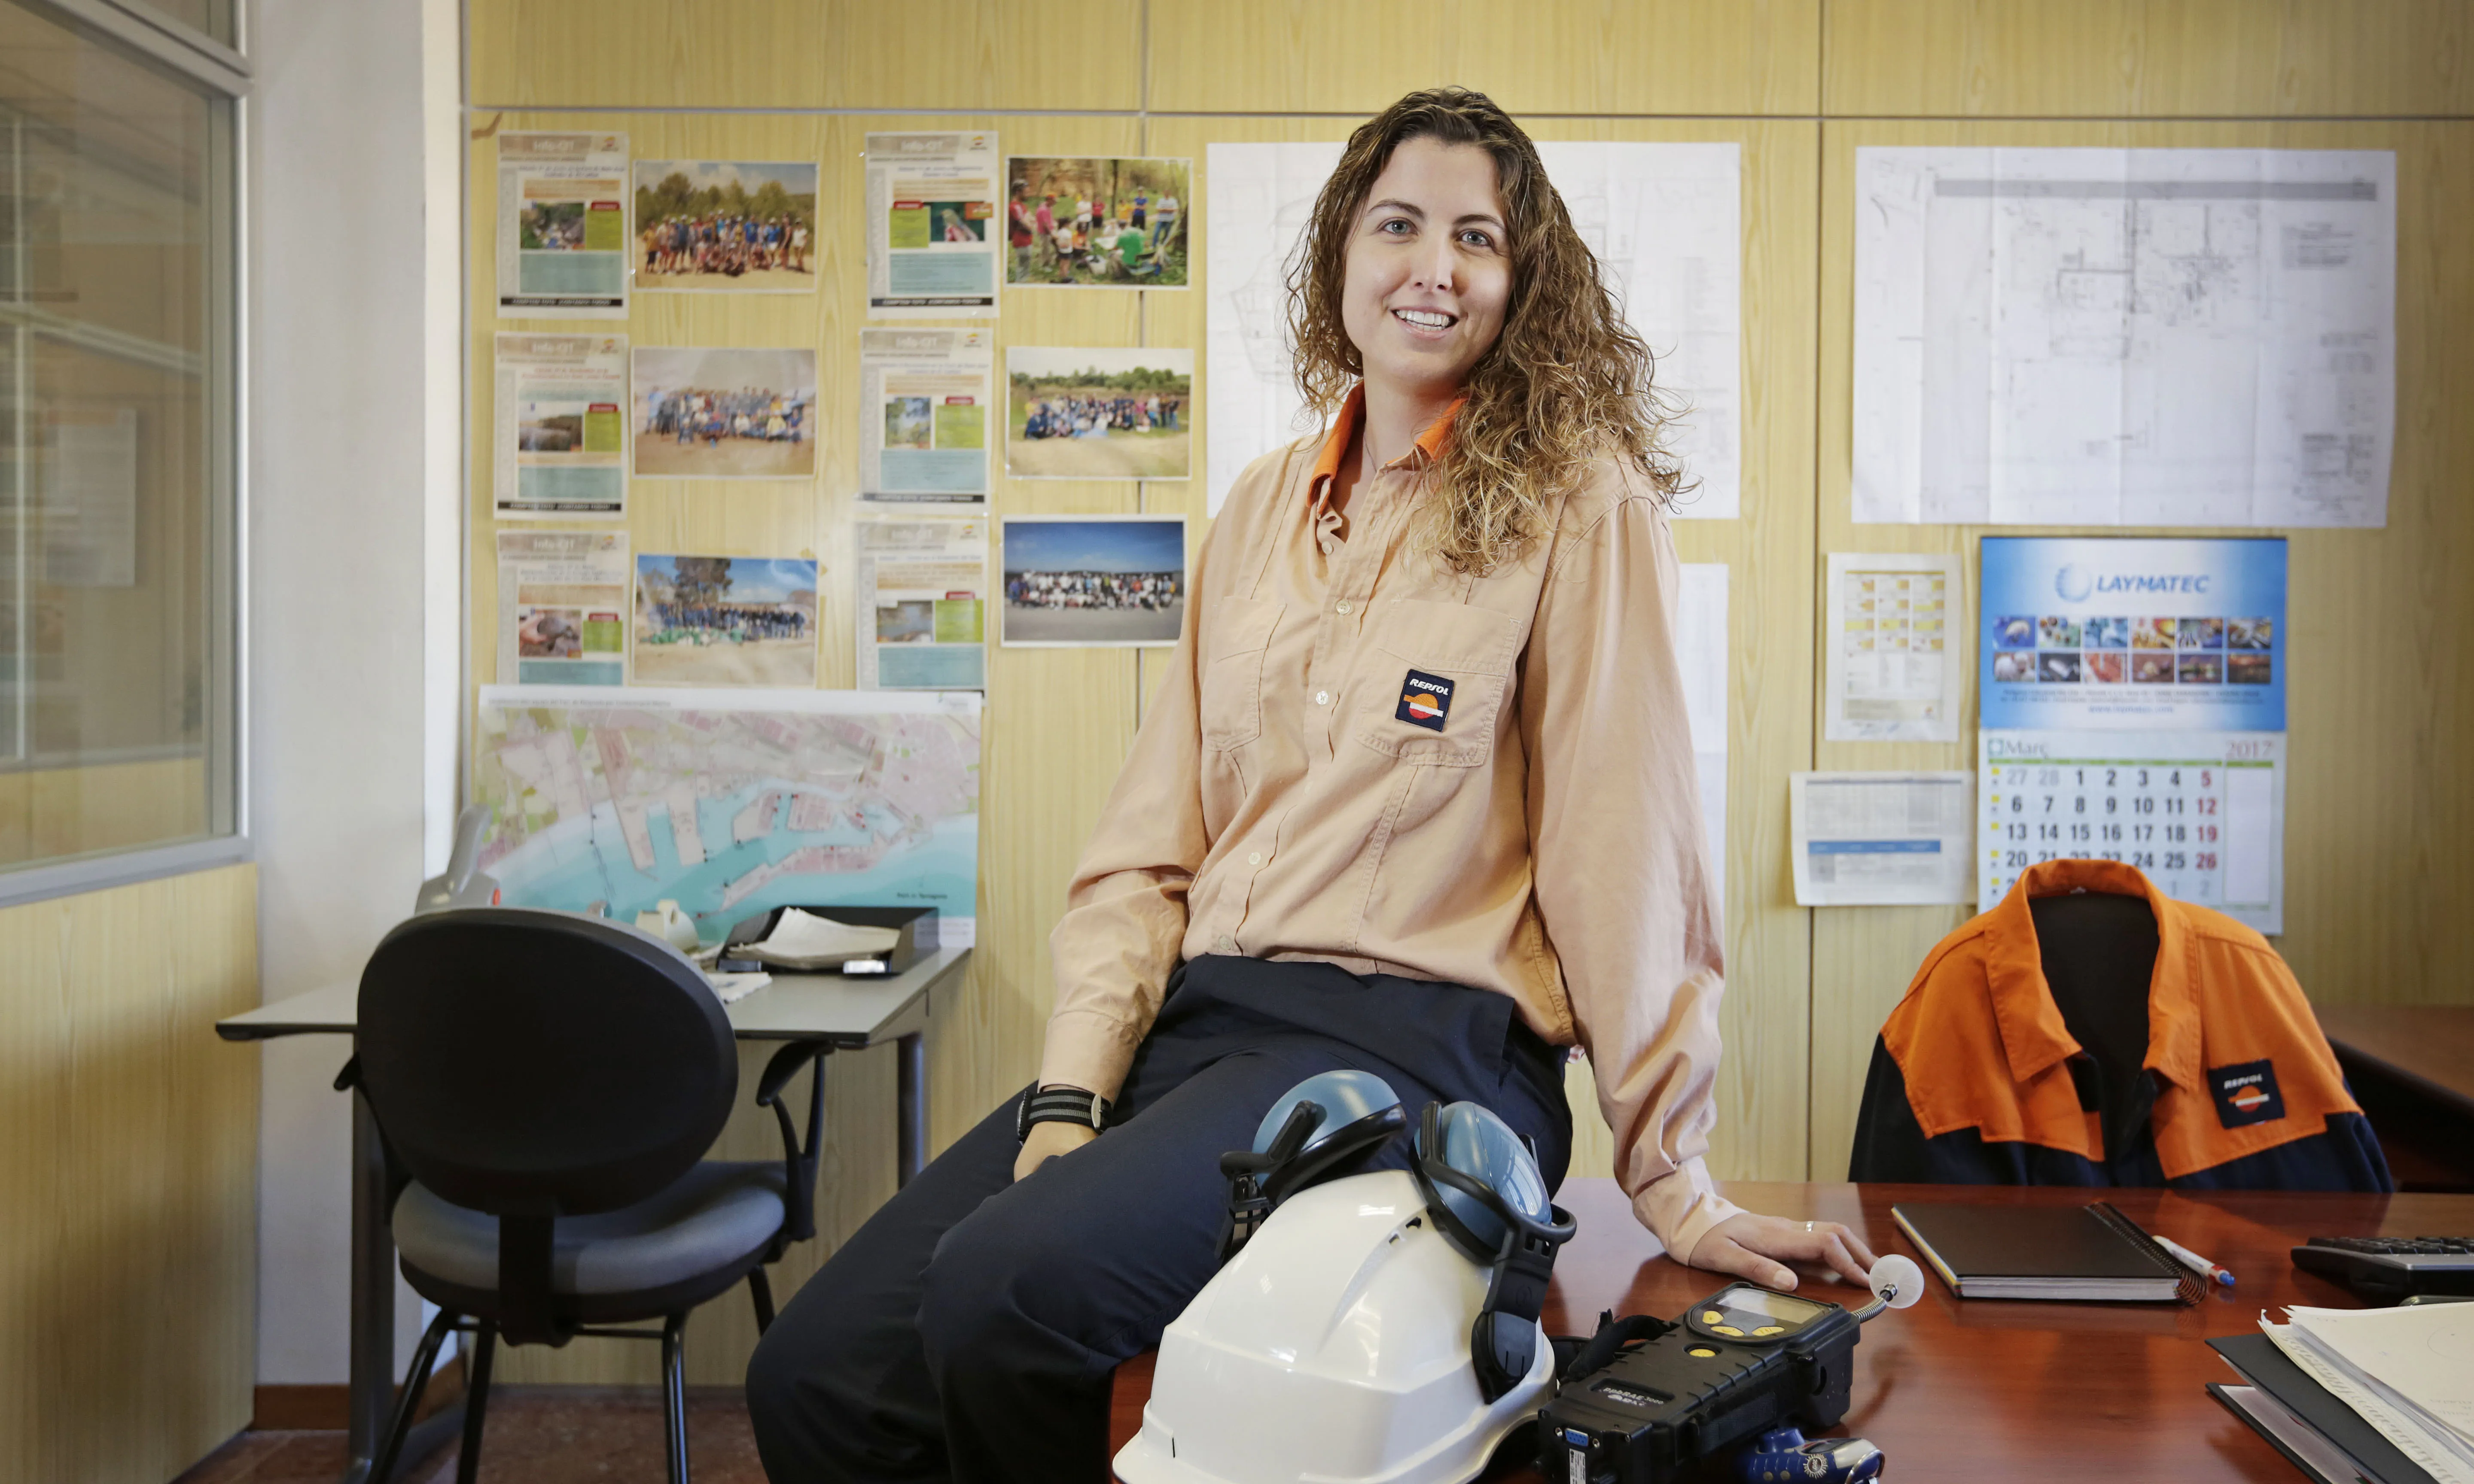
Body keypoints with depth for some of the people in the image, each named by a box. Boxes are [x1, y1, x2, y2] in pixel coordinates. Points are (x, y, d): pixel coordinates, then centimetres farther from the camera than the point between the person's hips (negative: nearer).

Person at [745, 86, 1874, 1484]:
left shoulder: (1577, 506, -3)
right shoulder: (1266, 508, 14)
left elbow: (1622, 844, -6)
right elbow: (1152, 838, 11)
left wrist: (1673, 1179, -4)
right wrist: (1072, 1096, 0)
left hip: (1412, 1042, -5)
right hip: (1199, 1015, 6)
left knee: (1004, 1289, -27)